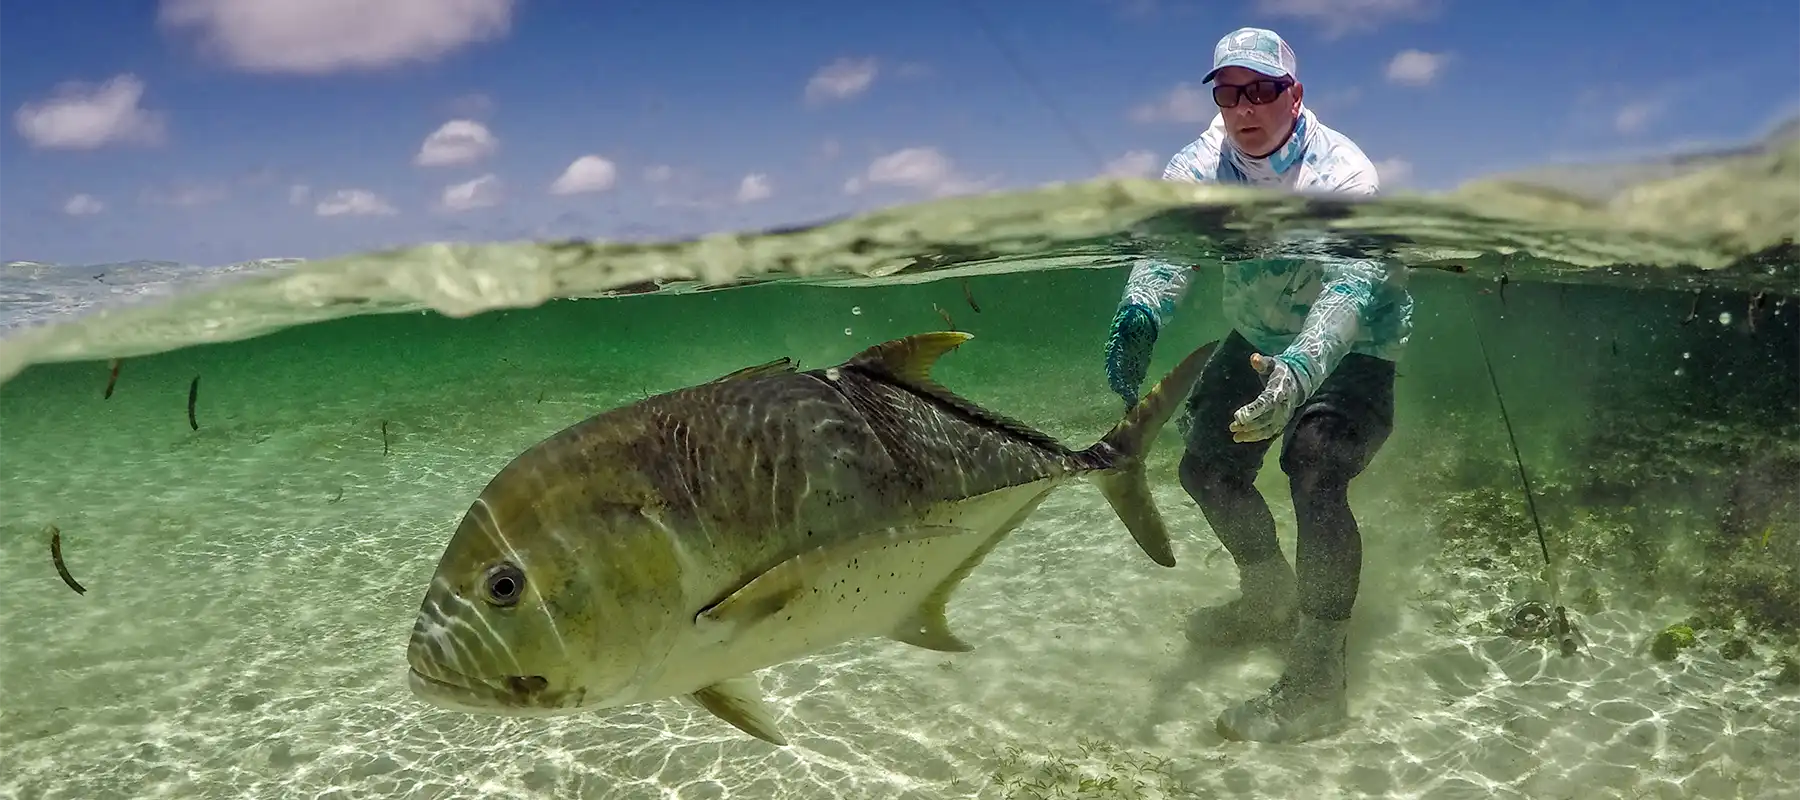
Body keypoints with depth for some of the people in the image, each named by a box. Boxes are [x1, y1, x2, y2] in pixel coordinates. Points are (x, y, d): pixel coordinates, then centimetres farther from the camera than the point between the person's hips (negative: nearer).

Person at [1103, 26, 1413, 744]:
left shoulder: (1342, 173, -29)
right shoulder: (1205, 162, -14)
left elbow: (1352, 288, -44)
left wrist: (1302, 364, -64)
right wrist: (1141, 311, -55)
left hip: (1352, 346, -6)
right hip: (1259, 336, 6)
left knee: (1315, 472, -28)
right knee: (1207, 465, 5)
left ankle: (1315, 685, -21)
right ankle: (1271, 598, 33)